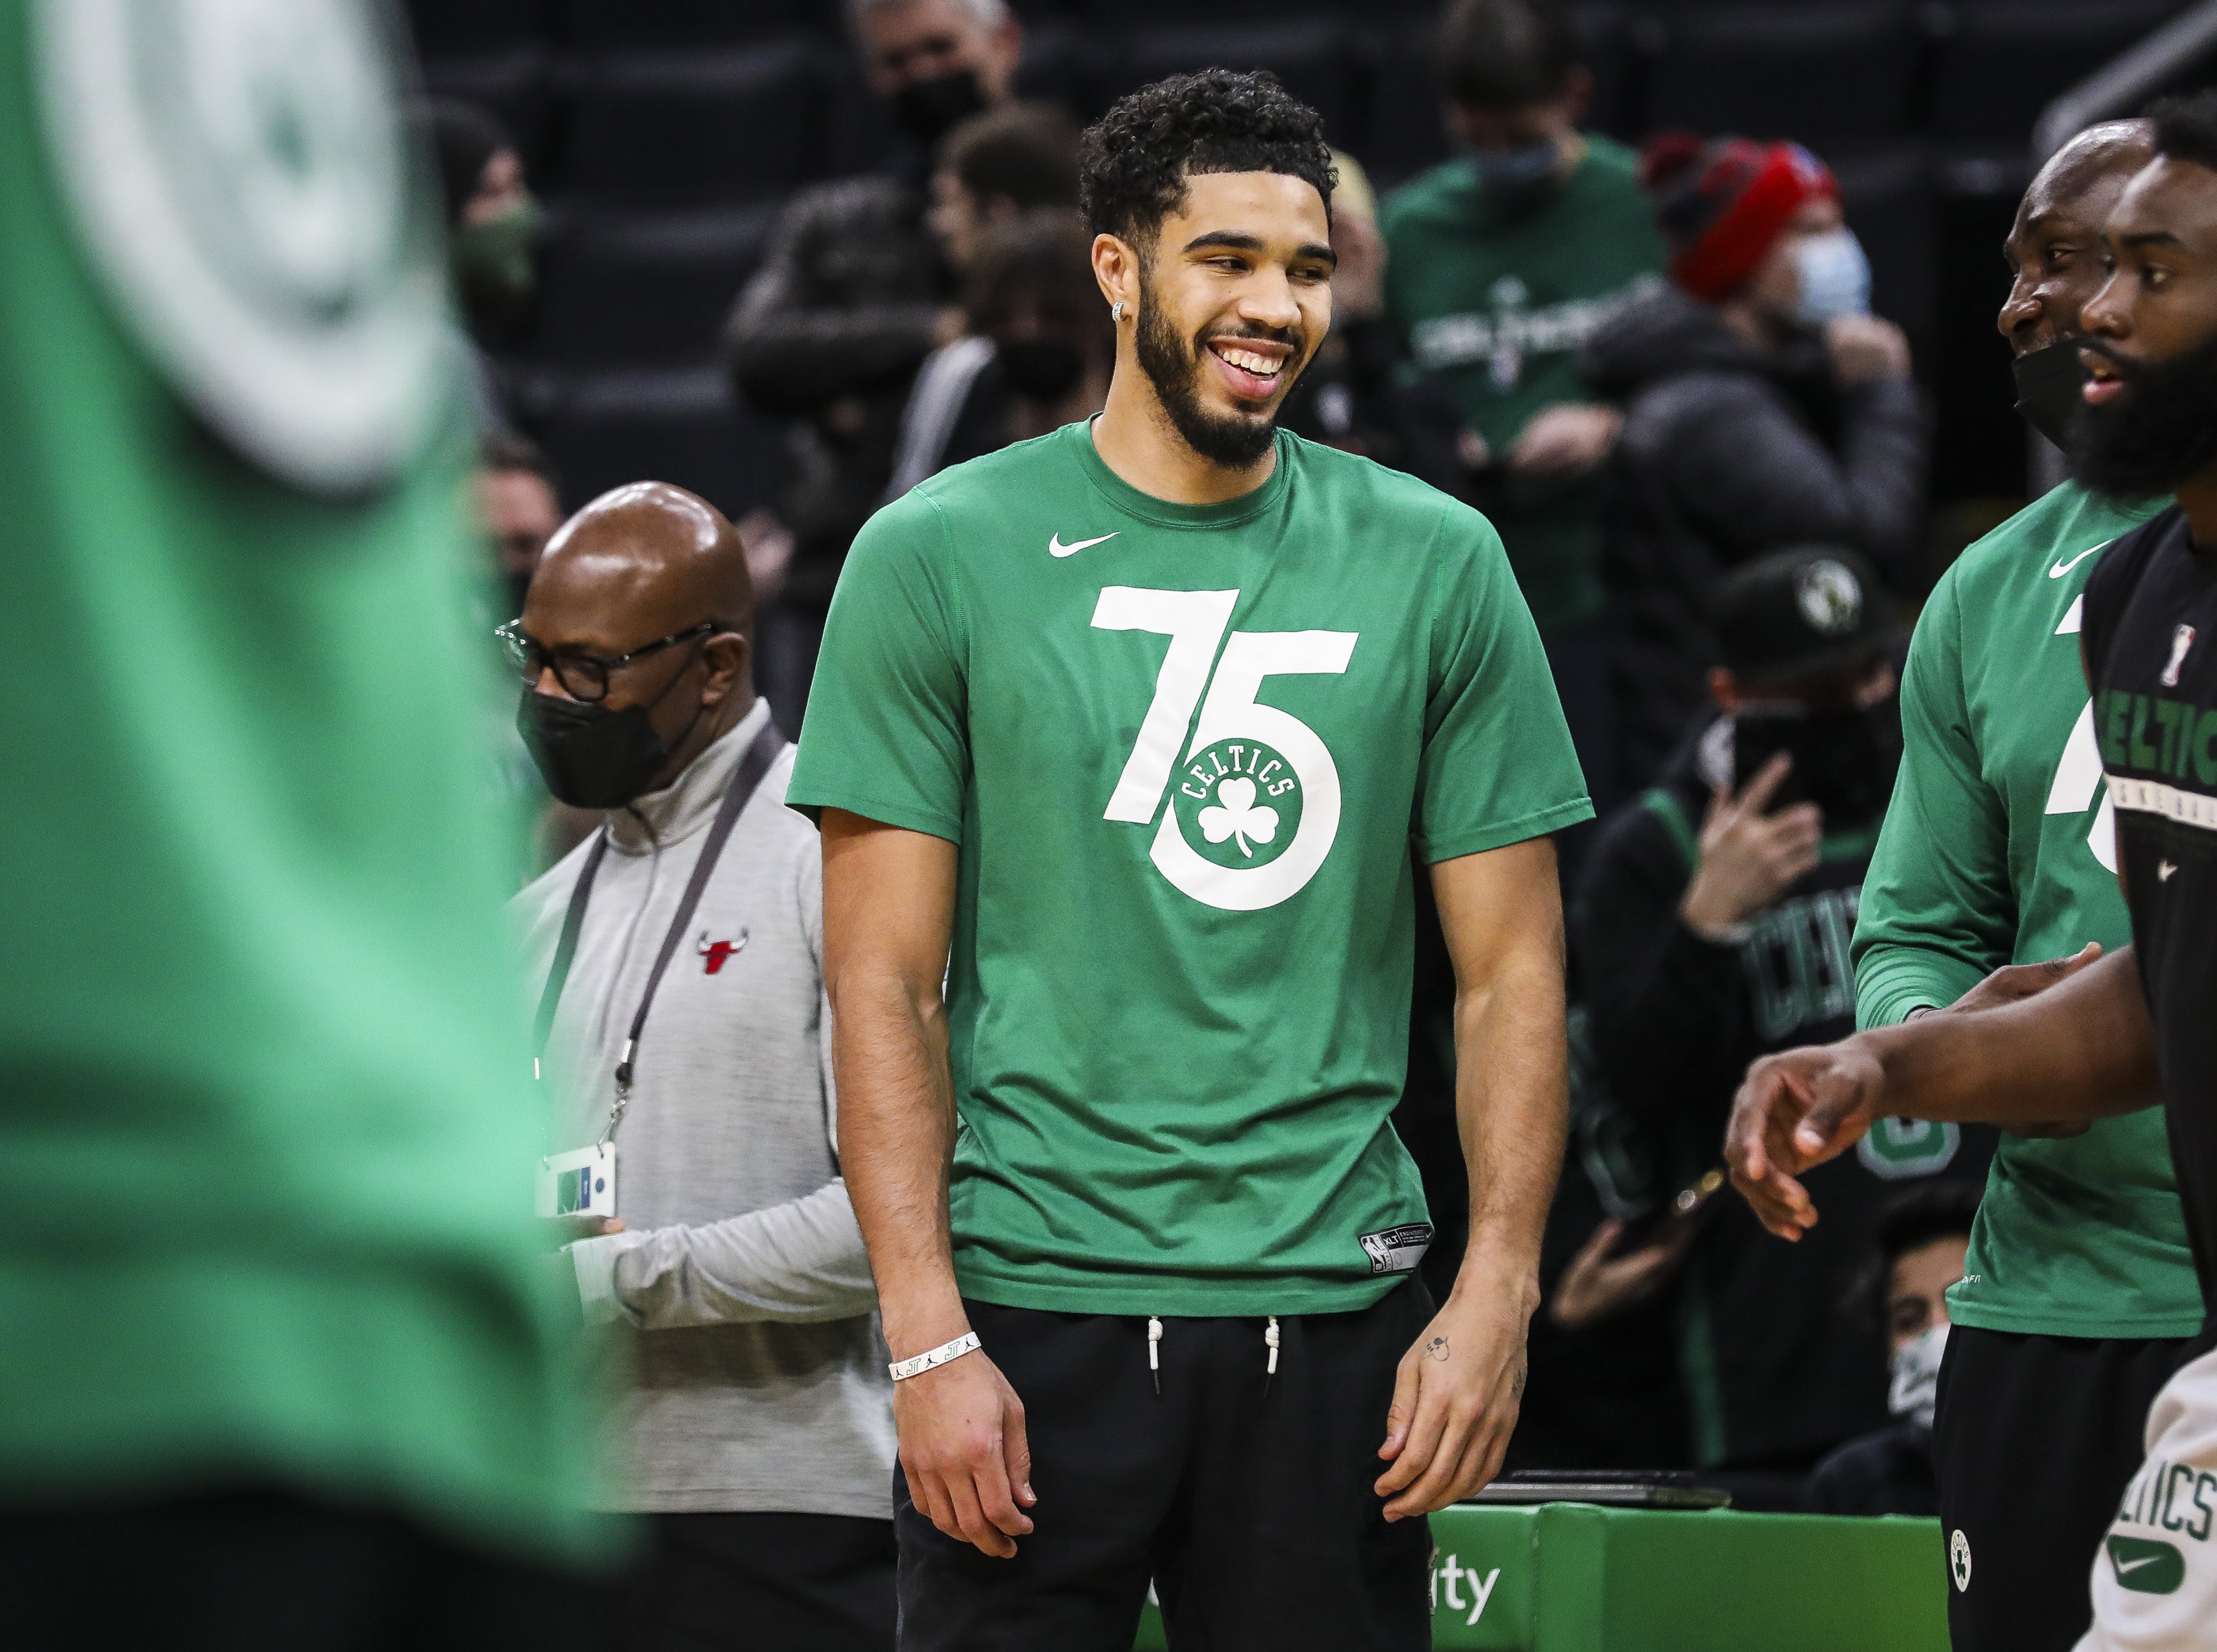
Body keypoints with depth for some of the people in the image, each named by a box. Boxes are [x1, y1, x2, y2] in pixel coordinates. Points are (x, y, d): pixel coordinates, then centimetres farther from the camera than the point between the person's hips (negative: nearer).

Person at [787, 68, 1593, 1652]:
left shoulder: (1436, 563, 7)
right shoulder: (938, 558, 1)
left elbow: (1510, 969, 8)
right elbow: (885, 984, -1)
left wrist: (1498, 1294, -3)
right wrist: (928, 1336, -9)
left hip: (1334, 1302, 2)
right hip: (1031, 1299, -2)